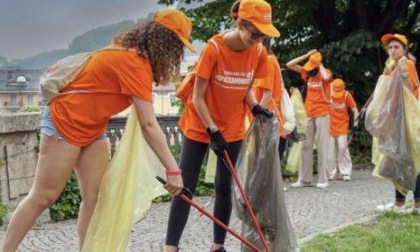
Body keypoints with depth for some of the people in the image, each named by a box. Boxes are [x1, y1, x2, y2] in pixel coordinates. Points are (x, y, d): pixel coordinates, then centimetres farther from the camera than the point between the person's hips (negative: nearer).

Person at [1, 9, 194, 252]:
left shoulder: (132, 52, 4)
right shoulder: (134, 62, -26)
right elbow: (149, 125, -29)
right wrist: (173, 169, -28)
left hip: (91, 128, 9)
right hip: (65, 122, -9)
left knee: (95, 199, 3)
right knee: (44, 197, -4)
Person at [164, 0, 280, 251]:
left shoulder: (259, 52, -10)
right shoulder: (214, 48, -24)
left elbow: (247, 89, 4)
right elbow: (198, 97, -18)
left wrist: (256, 107, -16)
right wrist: (213, 131, -20)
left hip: (232, 128, 4)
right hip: (200, 126, -4)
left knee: (224, 185, 5)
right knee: (186, 186, -5)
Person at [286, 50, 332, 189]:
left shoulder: (325, 73, -7)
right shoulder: (307, 72, 7)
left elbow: (326, 77, -33)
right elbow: (289, 65, 3)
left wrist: (320, 65, -15)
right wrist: (306, 56, -3)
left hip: (322, 114, -5)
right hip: (308, 114, 6)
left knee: (322, 147, -5)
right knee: (305, 146, 6)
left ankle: (323, 179, -2)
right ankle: (304, 179, 11)